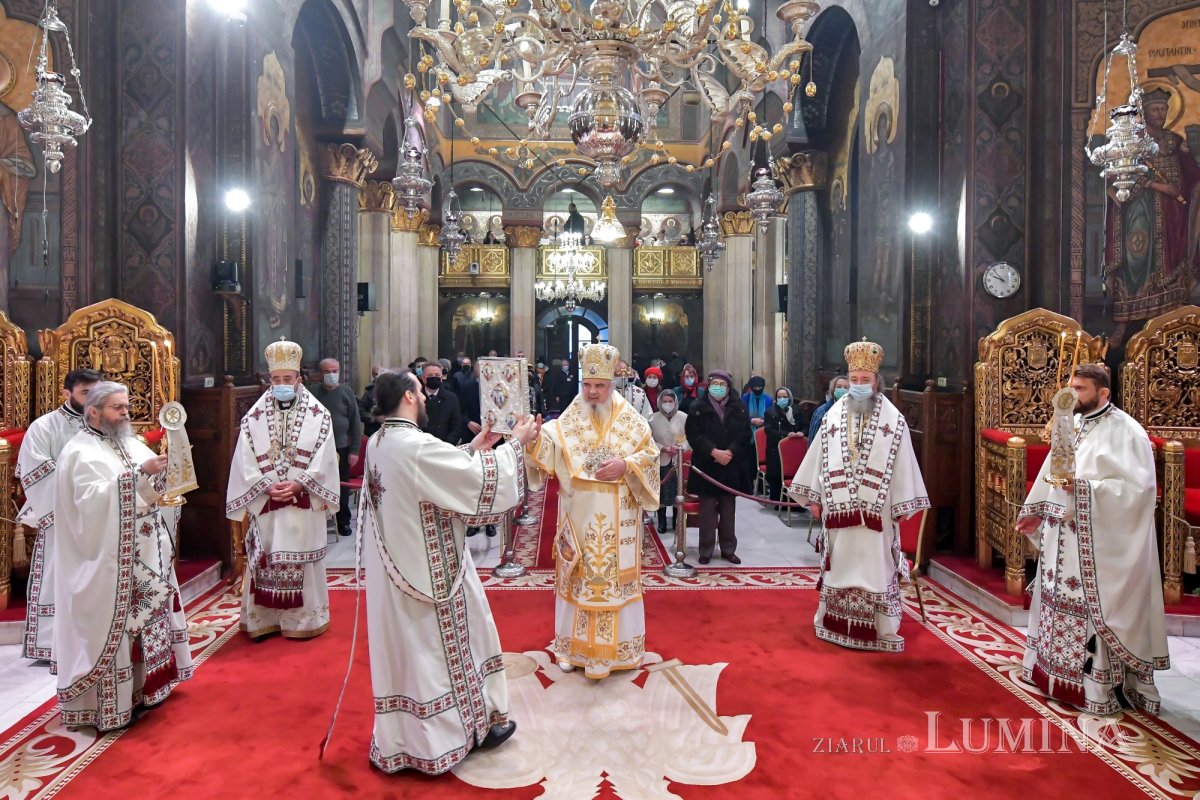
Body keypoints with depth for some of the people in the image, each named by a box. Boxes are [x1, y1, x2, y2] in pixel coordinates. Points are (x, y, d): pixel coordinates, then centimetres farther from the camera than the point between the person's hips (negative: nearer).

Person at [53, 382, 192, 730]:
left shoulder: (132, 444, 12)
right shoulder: (79, 452, -10)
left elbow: (158, 484, 10)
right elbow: (93, 499, -24)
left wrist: (167, 469, -11)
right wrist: (139, 474, -30)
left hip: (144, 556, 8)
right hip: (109, 560, -8)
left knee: (148, 614, 14)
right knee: (112, 624, -1)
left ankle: (144, 686, 29)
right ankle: (111, 705, 10)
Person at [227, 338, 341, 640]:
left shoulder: (318, 415, 0)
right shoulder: (254, 417, 5)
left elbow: (323, 459, -5)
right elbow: (246, 461, 1)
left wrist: (297, 484, -15)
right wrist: (268, 486, -12)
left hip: (303, 503, -2)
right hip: (265, 503, 2)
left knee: (301, 560, 4)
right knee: (265, 561, 6)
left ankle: (304, 619, 14)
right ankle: (265, 620, 16)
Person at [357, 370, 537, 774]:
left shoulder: (377, 444, 3)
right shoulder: (417, 446, -25)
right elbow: (478, 478, -20)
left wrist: (471, 449, 16)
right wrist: (516, 443, -8)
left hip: (393, 573, 8)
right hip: (430, 570, -8)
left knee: (403, 645, 18)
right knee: (442, 644, 8)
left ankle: (400, 737, 33)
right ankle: (469, 725, 27)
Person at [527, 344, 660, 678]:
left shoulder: (630, 418, 1)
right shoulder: (568, 420, 2)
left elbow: (650, 453, -1)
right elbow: (548, 449, -12)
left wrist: (625, 466, -18)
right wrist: (533, 435, -32)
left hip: (617, 517, -1)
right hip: (579, 514, 1)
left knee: (617, 576, 6)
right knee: (578, 576, 9)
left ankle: (618, 645, 19)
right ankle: (575, 645, 22)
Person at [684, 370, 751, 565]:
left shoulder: (739, 407, 6)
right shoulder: (698, 407, -1)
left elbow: (745, 433, 1)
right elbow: (693, 434, -8)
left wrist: (730, 452, -13)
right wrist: (714, 452, -17)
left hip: (731, 466, 2)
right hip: (706, 465, -2)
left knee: (728, 509, 9)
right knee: (707, 509, 1)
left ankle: (728, 549, 19)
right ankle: (706, 550, 10)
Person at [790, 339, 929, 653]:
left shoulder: (893, 419, -2)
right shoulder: (833, 415, 6)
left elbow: (903, 464, -2)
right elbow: (819, 457, 8)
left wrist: (903, 505, -4)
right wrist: (814, 497, 6)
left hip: (876, 510, -2)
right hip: (839, 507, 3)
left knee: (876, 567, 2)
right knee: (841, 564, 11)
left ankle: (881, 630, 12)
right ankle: (838, 624, 23)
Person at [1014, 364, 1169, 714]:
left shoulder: (1125, 431, -12)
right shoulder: (1071, 425, 10)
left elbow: (1137, 486, -18)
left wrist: (1083, 487, -27)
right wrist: (1038, 512, 17)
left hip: (1098, 540, -7)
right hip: (1062, 535, 7)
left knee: (1096, 607, -1)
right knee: (1060, 601, 15)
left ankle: (1099, 686, 10)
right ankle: (1057, 668, 30)